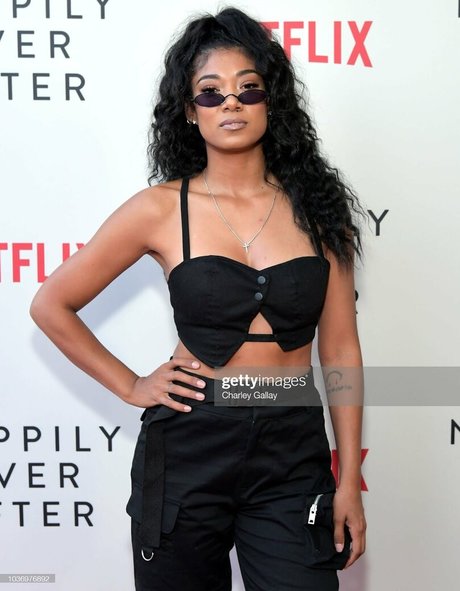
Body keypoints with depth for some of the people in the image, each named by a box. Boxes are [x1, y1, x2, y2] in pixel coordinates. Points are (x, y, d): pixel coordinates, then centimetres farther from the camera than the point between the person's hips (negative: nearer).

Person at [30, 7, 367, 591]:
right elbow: (51, 305, 4)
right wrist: (130, 386, 0)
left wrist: (349, 481, 2)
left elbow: (339, 350, 3)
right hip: (187, 453, -1)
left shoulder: (315, 207, 1)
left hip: (294, 459, 1)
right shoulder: (162, 208, -4)